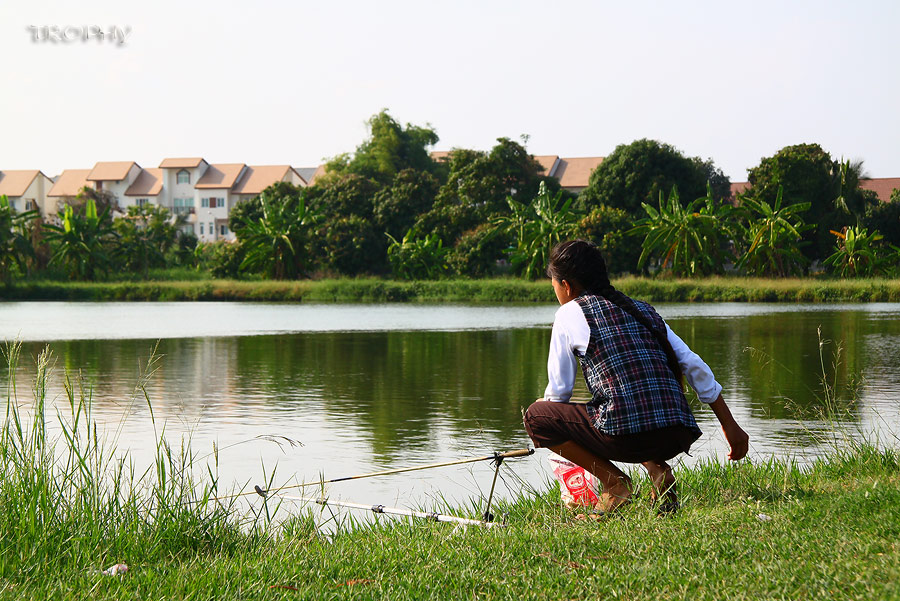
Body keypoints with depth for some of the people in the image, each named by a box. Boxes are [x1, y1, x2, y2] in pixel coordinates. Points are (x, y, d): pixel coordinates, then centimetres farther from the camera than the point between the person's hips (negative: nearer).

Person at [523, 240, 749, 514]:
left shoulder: (570, 314, 8)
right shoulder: (642, 309, 23)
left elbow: (559, 391, 11)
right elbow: (696, 368, 18)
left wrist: (545, 408, 35)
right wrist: (730, 427, 23)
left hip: (626, 434, -6)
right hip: (679, 437, 6)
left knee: (535, 416, 12)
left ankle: (614, 482, 4)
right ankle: (657, 469, 11)